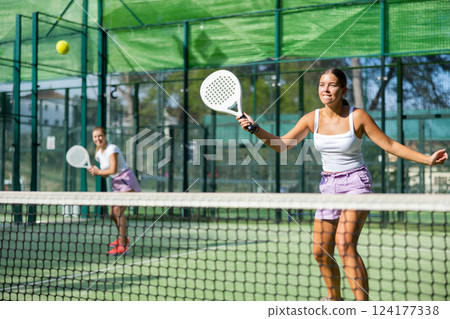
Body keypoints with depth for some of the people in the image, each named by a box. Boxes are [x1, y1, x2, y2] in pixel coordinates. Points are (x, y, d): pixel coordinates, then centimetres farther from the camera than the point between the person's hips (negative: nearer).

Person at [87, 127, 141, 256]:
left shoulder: (112, 149, -15)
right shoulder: (99, 153, 10)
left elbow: (113, 170, -24)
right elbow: (106, 174, 15)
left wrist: (98, 171, -9)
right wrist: (96, 172, -5)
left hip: (127, 181, -9)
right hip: (117, 184, 9)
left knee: (118, 210, -22)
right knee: (113, 214, 15)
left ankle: (123, 246, -23)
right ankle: (123, 238, 39)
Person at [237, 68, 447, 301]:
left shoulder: (357, 116, -9)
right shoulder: (312, 119, 0)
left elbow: (390, 145, -5)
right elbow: (282, 145, -1)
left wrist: (428, 159, -12)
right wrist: (255, 128, -16)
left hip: (356, 183, -5)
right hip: (328, 186, 5)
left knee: (345, 244, -25)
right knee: (320, 252, 6)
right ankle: (334, 299, 33)